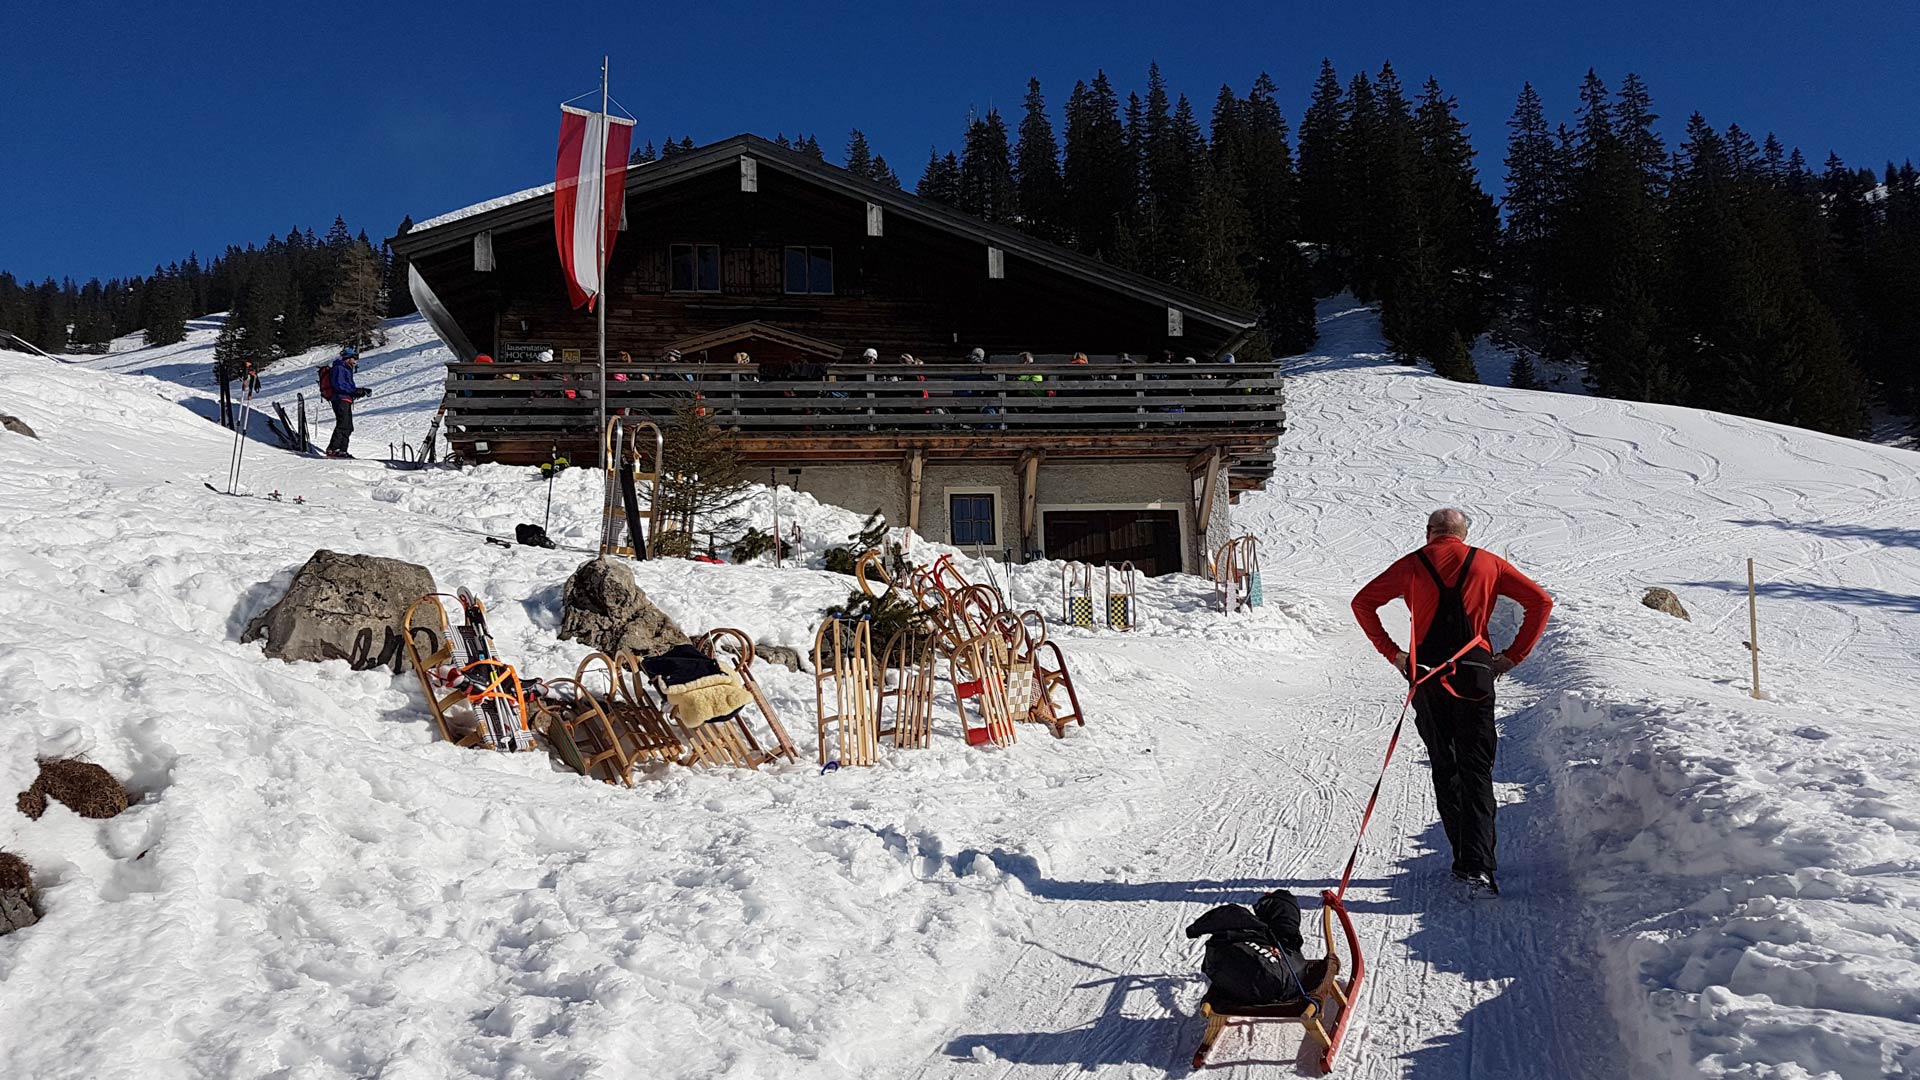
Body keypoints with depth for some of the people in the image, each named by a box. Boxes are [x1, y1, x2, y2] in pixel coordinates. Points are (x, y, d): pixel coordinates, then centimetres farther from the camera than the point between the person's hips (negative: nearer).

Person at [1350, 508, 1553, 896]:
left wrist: (1391, 652, 6)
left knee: (1445, 769, 13)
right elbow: (1540, 601, 7)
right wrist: (1513, 656, 6)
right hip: (1475, 675, -1)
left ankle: (1464, 858, 13)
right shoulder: (1488, 564, 8)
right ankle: (1478, 864, -15)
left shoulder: (1411, 565, 7)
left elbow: (1362, 603, 5)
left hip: (1426, 676, 1)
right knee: (1476, 770, -1)